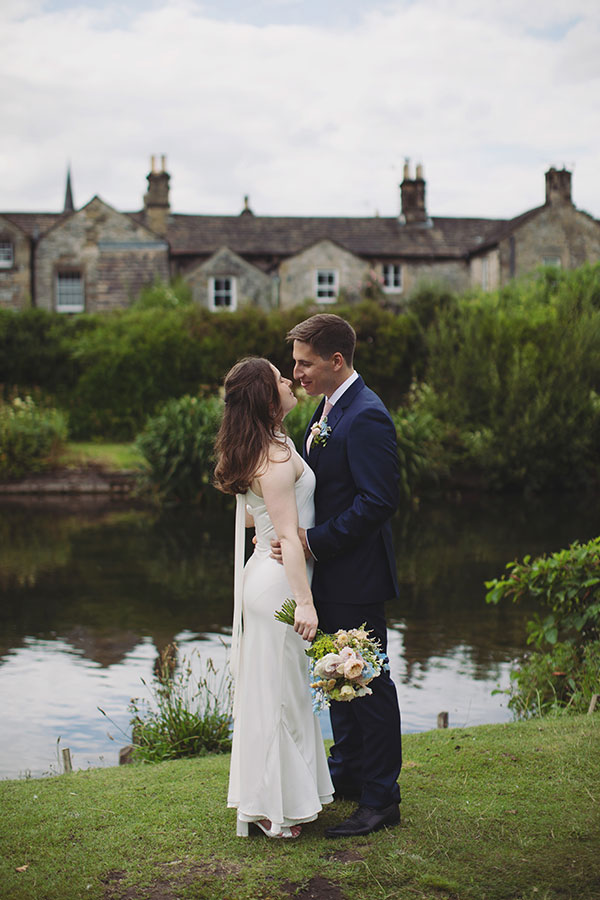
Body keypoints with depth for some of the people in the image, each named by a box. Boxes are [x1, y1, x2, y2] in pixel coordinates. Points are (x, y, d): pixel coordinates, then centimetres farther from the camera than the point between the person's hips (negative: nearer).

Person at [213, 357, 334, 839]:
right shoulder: (277, 455, -20)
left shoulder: (255, 451, 10)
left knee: (273, 689, 18)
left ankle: (272, 798, 30)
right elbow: (288, 534, -24)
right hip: (280, 583, -10)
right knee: (280, 691, 0)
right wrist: (304, 601, -26)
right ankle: (277, 807, 11)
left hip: (263, 576, 10)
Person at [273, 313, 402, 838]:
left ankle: (380, 800, 11)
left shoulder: (367, 417, -20)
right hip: (331, 576, 10)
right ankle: (347, 774, 36)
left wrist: (314, 540, -23)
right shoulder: (328, 409, 12)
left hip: (356, 577, -10)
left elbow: (379, 500, -24)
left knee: (369, 684, 0)